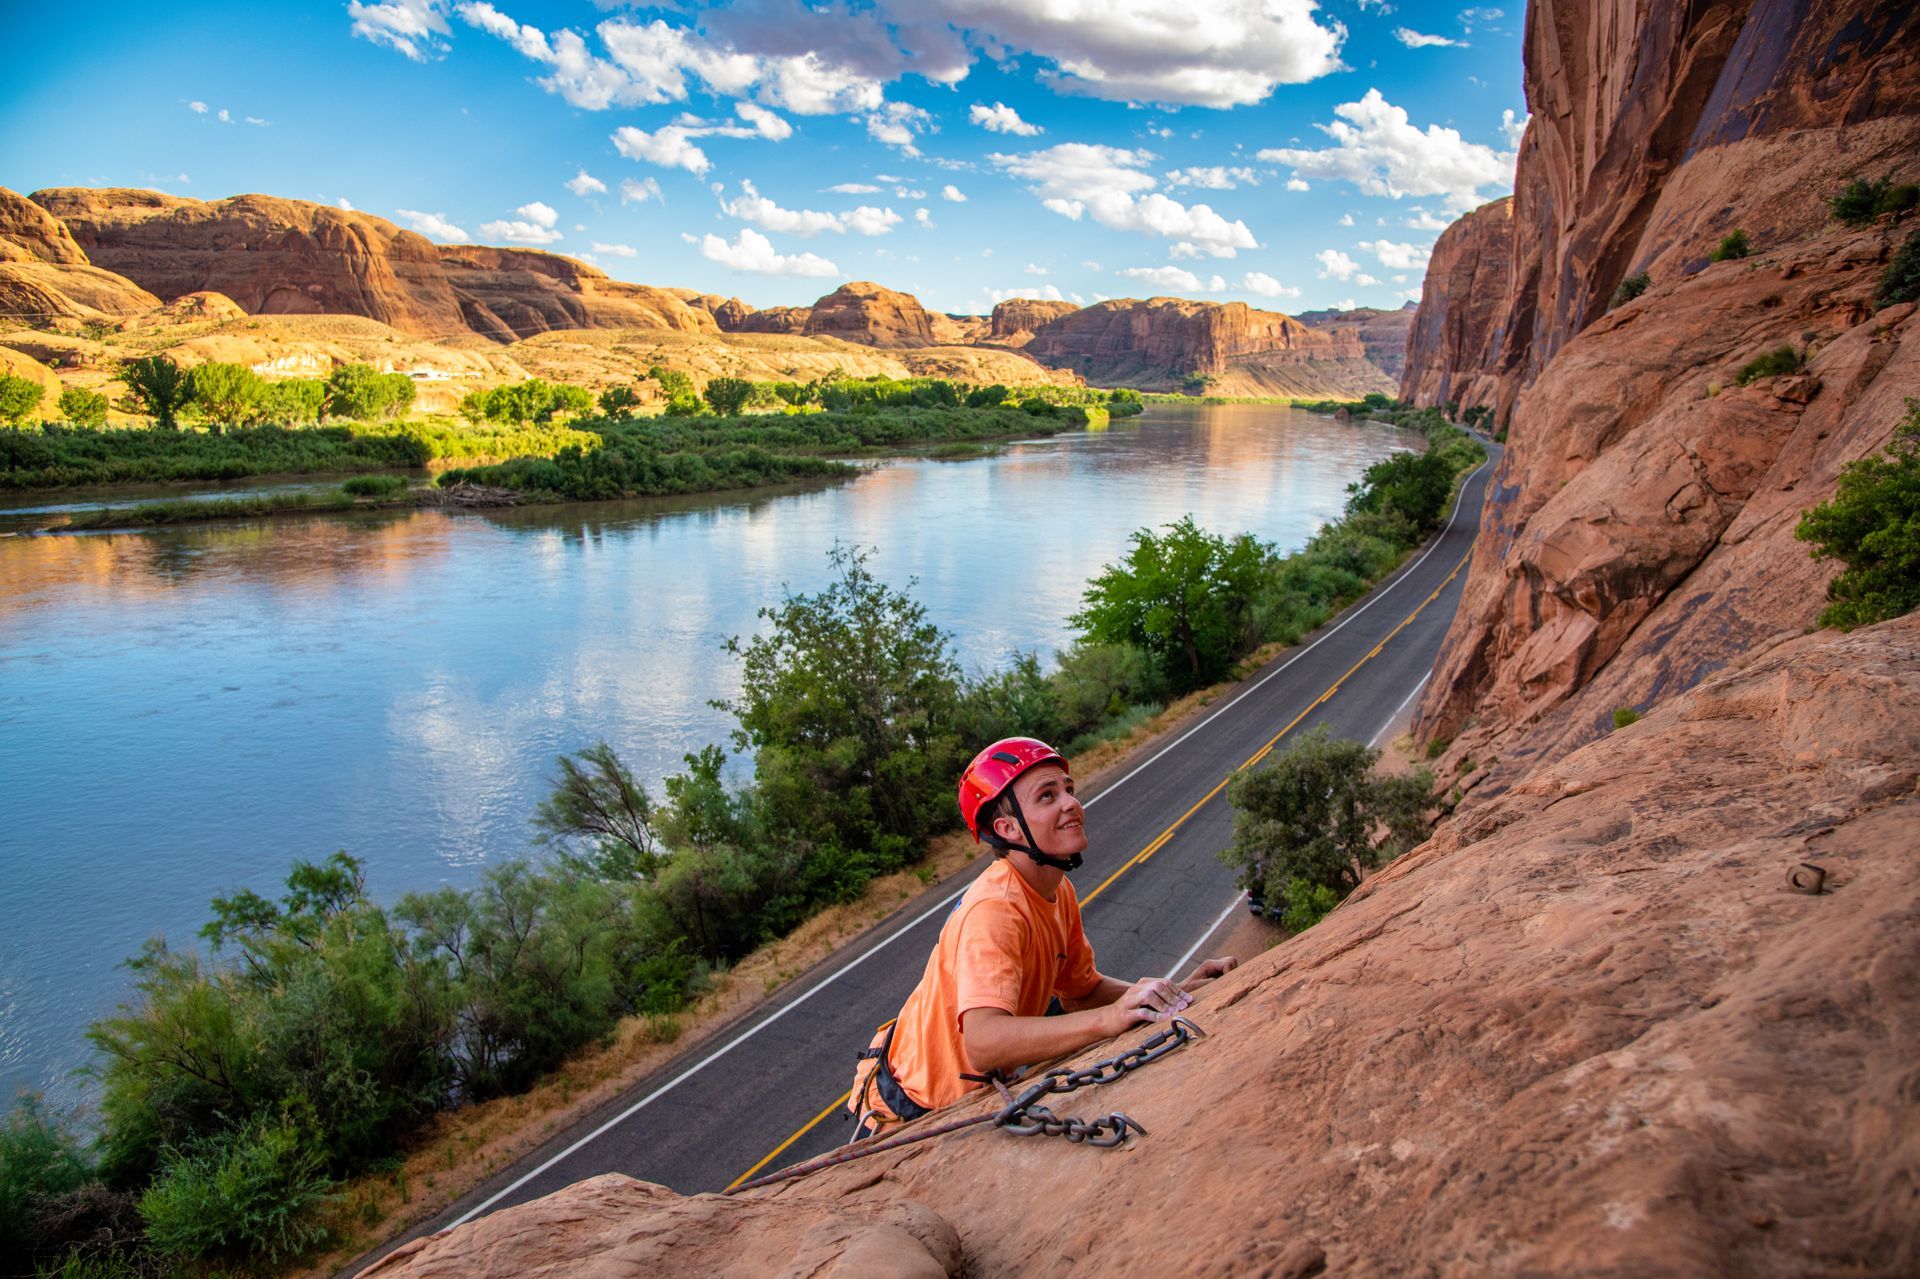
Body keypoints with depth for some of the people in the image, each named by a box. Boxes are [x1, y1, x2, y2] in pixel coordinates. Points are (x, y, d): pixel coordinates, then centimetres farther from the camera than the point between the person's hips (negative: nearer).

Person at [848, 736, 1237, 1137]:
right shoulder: (993, 909, -31)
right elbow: (983, 1043, -43)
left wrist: (1179, 992, -11)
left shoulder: (1059, 893, -4)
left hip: (977, 1090, 8)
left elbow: (1083, 990, 3)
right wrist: (1110, 1018, -52)